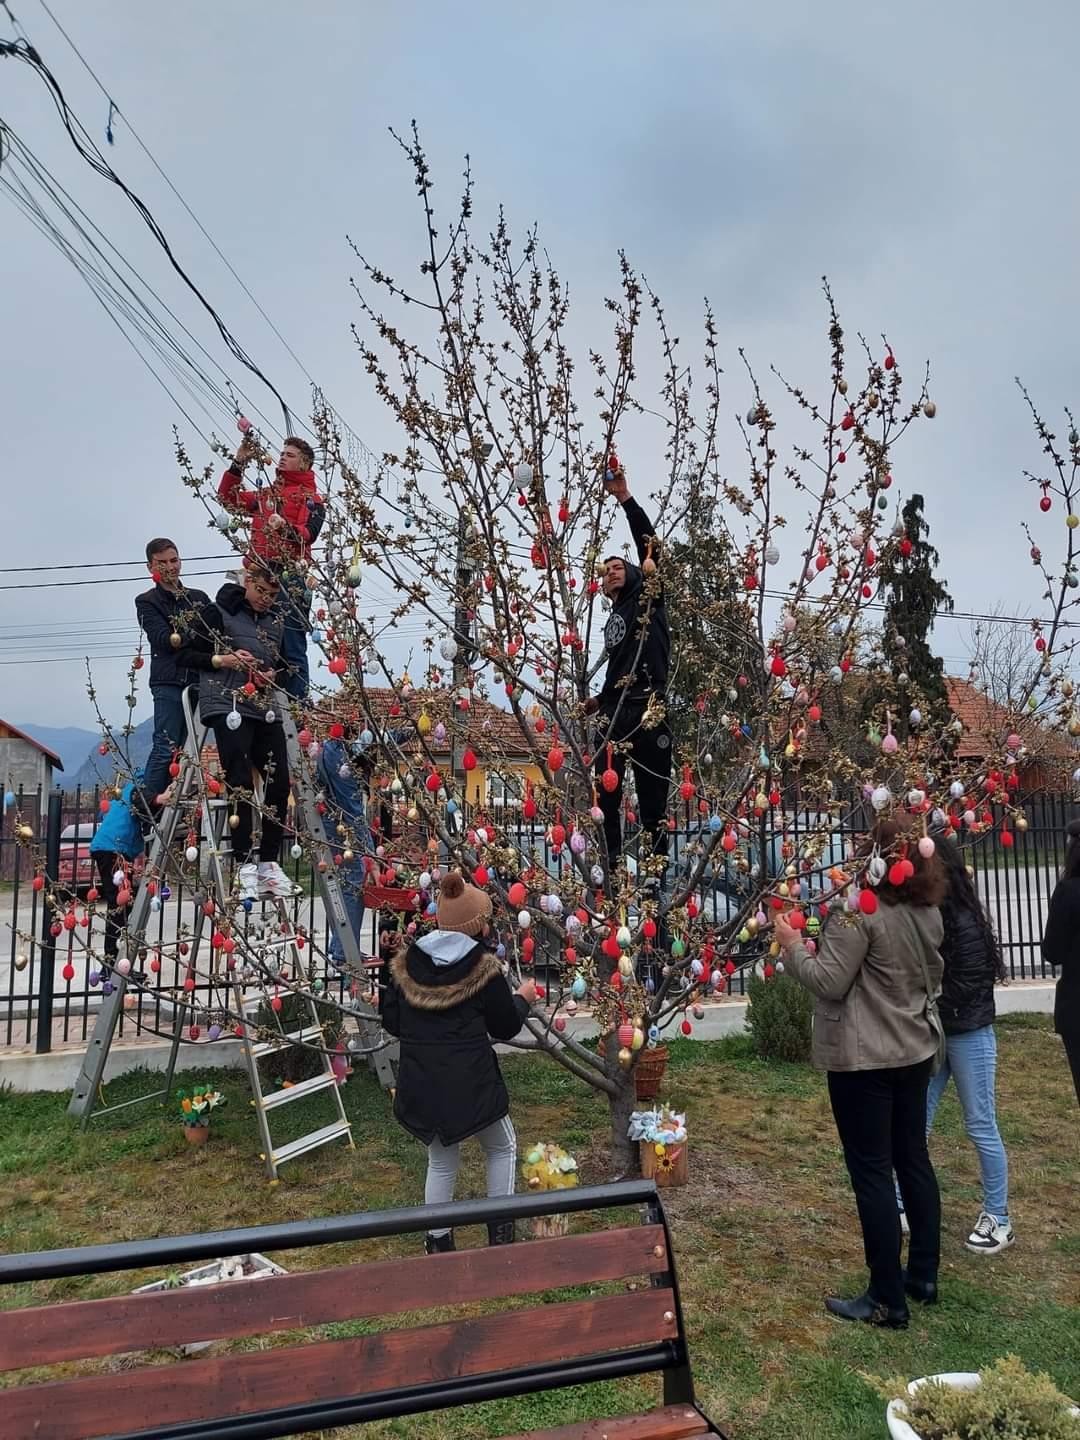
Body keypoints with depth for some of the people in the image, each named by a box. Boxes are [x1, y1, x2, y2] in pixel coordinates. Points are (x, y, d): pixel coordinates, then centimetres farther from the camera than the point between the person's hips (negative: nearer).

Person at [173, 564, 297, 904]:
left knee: (279, 784, 2)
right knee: (240, 786, -7)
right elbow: (185, 654, 0)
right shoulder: (217, 611, 0)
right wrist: (223, 660, -15)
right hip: (228, 707, -5)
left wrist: (274, 673, 3)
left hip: (265, 709, 6)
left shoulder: (277, 620, 15)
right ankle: (245, 866, 1)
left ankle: (269, 864, 13)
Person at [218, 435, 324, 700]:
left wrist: (284, 526, -28)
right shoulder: (266, 494, 26)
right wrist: (238, 462, 18)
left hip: (290, 578, -6)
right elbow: (227, 497, 26)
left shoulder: (311, 498, 7)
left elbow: (308, 534, -9)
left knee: (291, 647, -10)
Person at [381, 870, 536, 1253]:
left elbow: (392, 1023, 5)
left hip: (420, 1083, 4)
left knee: (441, 1161, 23)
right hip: (470, 1082, -4)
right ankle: (500, 1230, 25)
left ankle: (438, 1241, 29)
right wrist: (523, 998, 16)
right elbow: (506, 1027, -2)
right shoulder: (483, 967, -12)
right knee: (502, 1148, 22)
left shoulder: (406, 962, -1)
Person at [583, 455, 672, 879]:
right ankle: (610, 871, 6)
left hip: (646, 713, -6)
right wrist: (599, 700, 20)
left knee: (652, 800, -3)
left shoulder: (646, 598, 9)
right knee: (606, 797, 1)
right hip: (612, 716, 6)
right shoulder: (612, 619, 26)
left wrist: (624, 497, -7)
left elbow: (650, 548, -3)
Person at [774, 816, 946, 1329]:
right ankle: (923, 1276, 31)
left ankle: (887, 1300, 11)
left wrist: (793, 947, -7)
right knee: (913, 1160, 19)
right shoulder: (929, 912, 4)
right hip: (915, 1050, 8)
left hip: (864, 1058, -8)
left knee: (872, 1172, 2)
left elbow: (829, 983, -21)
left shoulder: (859, 910, -23)